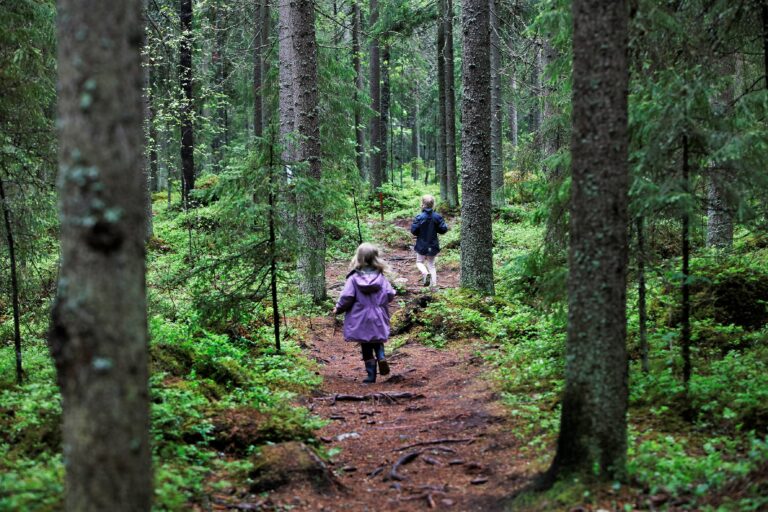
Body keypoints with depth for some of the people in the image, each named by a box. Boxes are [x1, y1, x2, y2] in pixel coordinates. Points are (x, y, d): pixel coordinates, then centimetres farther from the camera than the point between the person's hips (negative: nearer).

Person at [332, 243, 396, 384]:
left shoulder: (354, 278, -11)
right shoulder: (380, 277, -3)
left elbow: (346, 297, -14)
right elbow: (390, 294, -3)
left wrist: (338, 309, 3)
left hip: (360, 319, -2)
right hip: (378, 319, 2)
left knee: (366, 348, 7)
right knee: (377, 341, 21)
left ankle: (371, 375, 7)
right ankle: (381, 357, -9)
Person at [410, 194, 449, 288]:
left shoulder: (419, 217, -16)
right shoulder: (437, 217, -7)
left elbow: (413, 230, -14)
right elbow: (443, 229, -6)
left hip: (422, 245, -3)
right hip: (433, 245, 3)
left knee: (419, 262, 14)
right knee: (431, 264, 15)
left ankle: (425, 273, -17)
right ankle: (434, 283, 6)